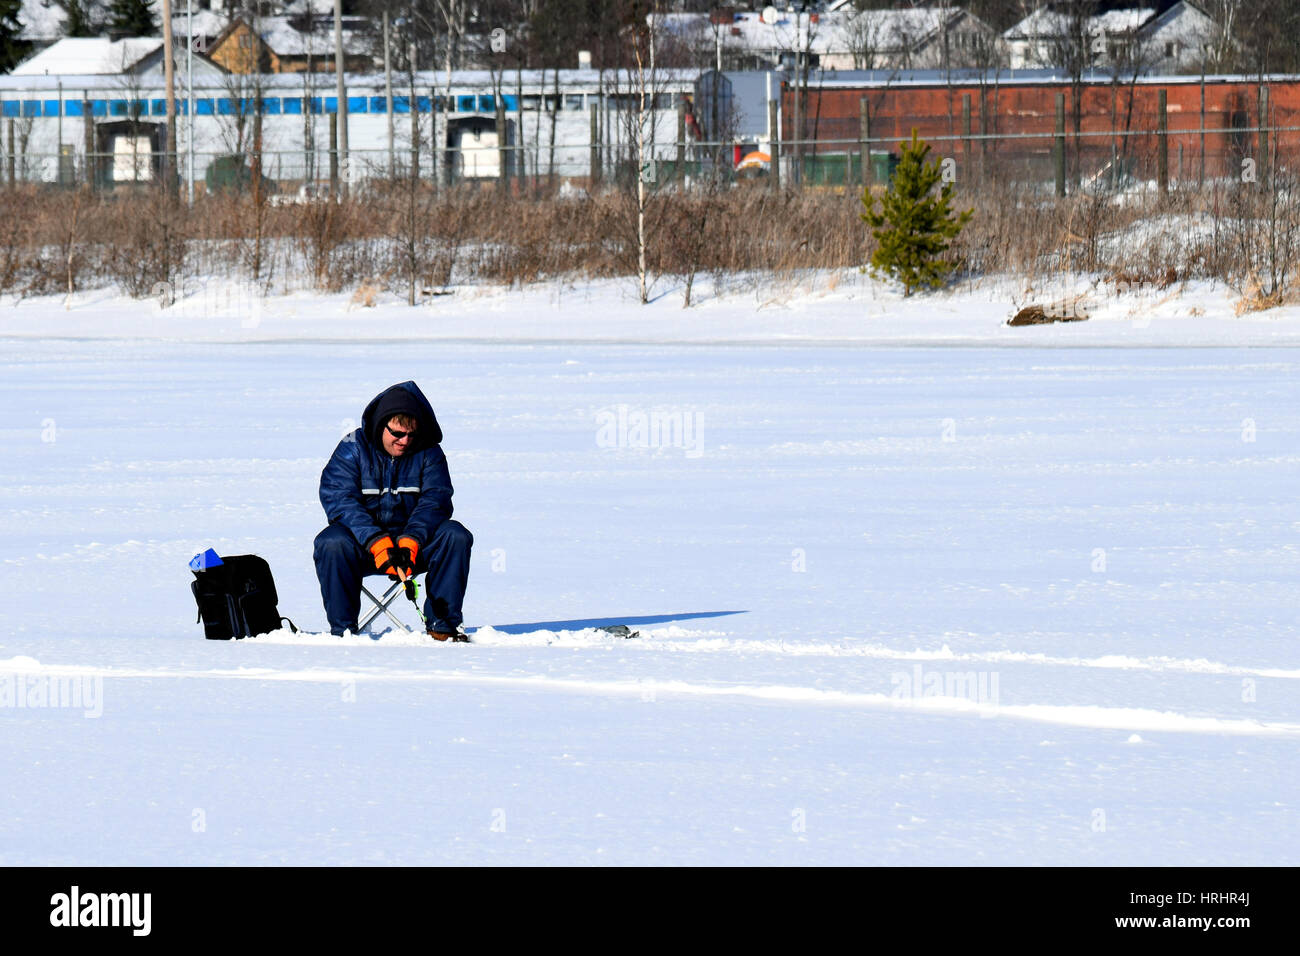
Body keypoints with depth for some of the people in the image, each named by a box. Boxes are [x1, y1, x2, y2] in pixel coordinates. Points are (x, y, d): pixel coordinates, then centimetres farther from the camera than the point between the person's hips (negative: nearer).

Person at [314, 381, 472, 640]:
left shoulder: (428, 453, 1)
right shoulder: (353, 449, -6)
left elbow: (434, 501, -9)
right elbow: (339, 500, -17)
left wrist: (410, 541, -28)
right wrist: (377, 543, -31)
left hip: (413, 541, 2)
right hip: (364, 544, -2)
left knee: (455, 535, -23)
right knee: (332, 543, -33)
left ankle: (441, 625, -20)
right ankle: (342, 628, -25)